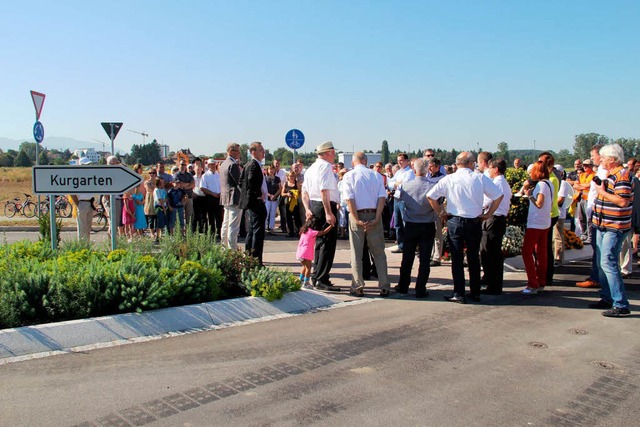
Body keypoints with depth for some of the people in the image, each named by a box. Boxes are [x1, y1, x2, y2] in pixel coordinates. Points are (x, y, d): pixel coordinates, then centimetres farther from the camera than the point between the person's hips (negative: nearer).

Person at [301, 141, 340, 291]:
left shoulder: (311, 168, 16)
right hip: (325, 206, -10)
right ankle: (322, 280, -5)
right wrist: (328, 213, -25)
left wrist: (307, 208, 7)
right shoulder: (325, 166, -13)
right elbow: (324, 190, -23)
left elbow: (304, 191, 13)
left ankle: (316, 277, 25)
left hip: (313, 206, 10)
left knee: (320, 242, 18)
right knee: (328, 245, -6)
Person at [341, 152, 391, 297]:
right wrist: (376, 219, -9)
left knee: (356, 254, 7)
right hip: (374, 215, 2)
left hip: (357, 216, -2)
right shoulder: (376, 175, 7)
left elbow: (349, 199, -11)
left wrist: (357, 220, -11)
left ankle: (358, 288, 9)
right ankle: (384, 287, 9)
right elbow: (382, 197, -4)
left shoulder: (349, 176, 0)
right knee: (379, 253, 9)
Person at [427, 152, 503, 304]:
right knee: (474, 258, 13)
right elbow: (499, 196, -2)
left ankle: (459, 294, 2)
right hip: (475, 222, 1)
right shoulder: (480, 178, -2)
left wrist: (440, 212, 4)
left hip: (454, 221, -1)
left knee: (457, 259, 4)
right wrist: (488, 214, 5)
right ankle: (475, 293, 20)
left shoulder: (448, 179, -3)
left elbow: (431, 196, -5)